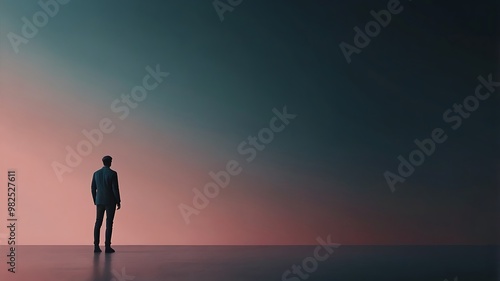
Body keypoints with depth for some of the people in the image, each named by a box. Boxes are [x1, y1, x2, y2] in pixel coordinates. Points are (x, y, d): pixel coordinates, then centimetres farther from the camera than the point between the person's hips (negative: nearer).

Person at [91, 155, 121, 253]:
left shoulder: (96, 173, 5)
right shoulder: (113, 173, -11)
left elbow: (93, 188, 8)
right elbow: (115, 189, -13)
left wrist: (95, 201, 19)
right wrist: (118, 202, -5)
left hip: (100, 201, 5)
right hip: (110, 201, -4)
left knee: (98, 223, 8)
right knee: (109, 223, -2)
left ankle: (96, 246, 4)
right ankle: (107, 246, -3)